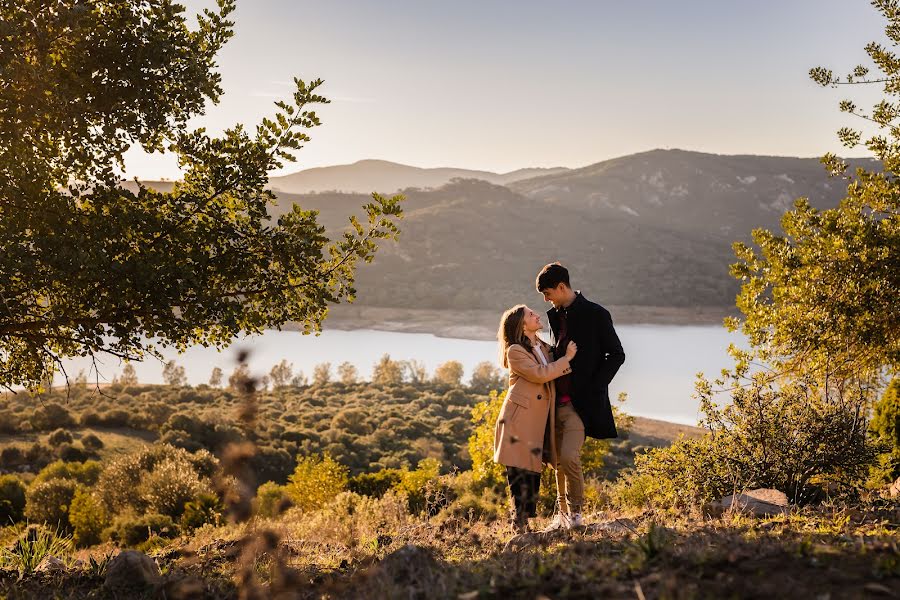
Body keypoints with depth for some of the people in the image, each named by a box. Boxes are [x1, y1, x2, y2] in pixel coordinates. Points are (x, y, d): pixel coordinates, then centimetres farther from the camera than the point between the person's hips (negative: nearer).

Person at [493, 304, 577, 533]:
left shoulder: (544, 348, 16)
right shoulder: (515, 351, -8)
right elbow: (539, 374, -17)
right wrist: (567, 358, -10)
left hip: (540, 420, 7)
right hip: (520, 418, -7)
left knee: (533, 469, 7)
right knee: (519, 470, -6)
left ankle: (525, 521, 15)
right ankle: (519, 522, 0)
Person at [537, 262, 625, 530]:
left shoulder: (595, 314, -7)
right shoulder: (556, 316, 14)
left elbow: (616, 354, -5)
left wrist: (594, 388, -12)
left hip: (581, 402, -7)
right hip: (557, 401, 7)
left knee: (569, 456, -18)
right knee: (559, 460, 9)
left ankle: (575, 510, 0)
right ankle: (563, 513, 20)